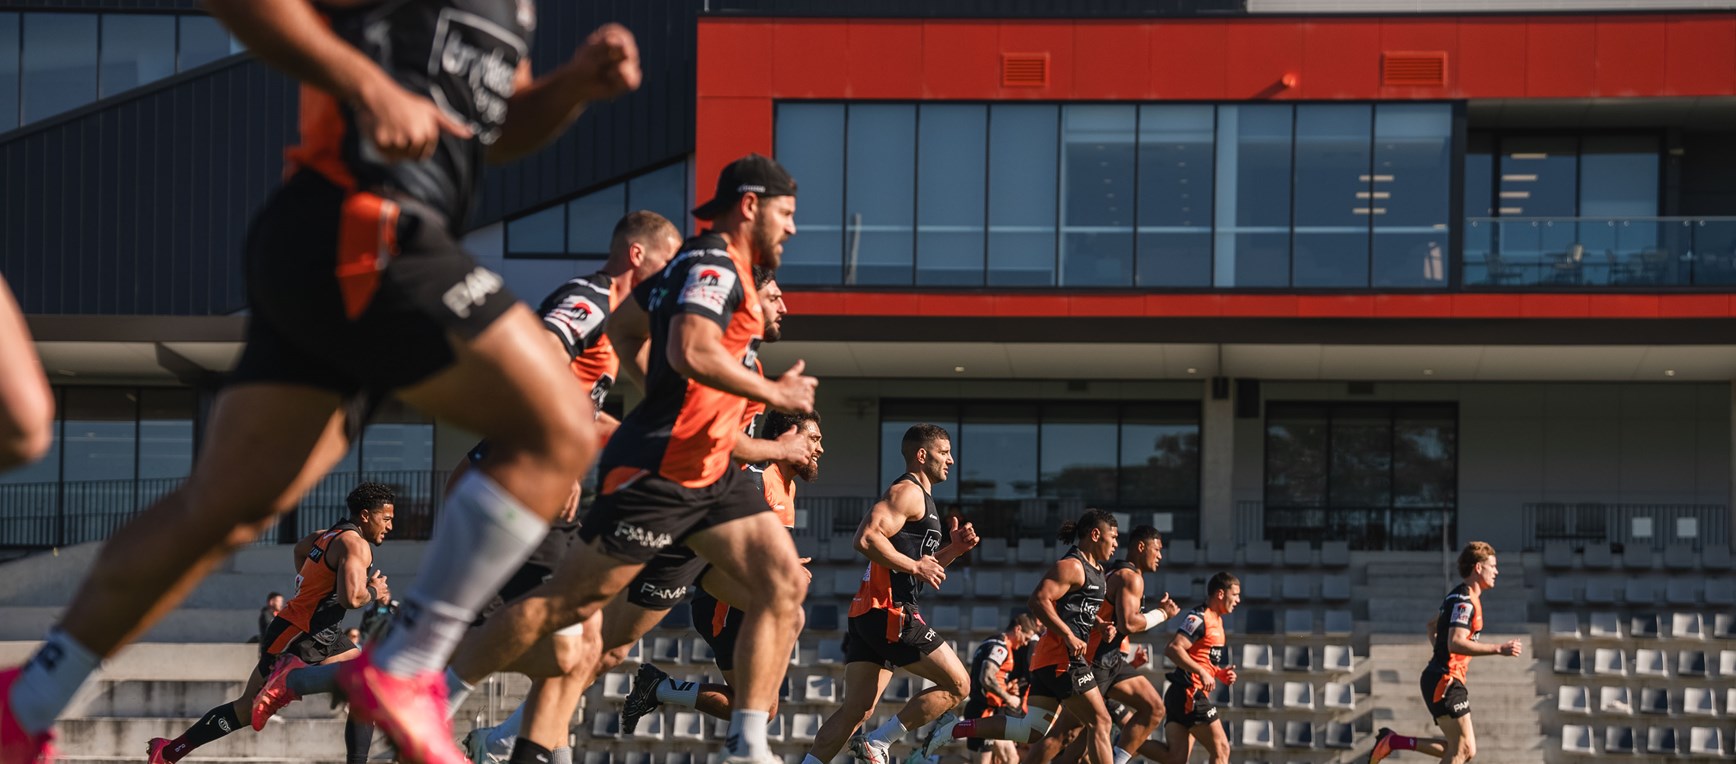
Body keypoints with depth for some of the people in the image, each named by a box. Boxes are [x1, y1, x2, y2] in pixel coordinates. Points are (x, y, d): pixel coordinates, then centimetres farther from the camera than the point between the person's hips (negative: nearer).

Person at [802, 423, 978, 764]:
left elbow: (924, 569, 32)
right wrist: (915, 566, -16)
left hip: (870, 615, 10)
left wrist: (954, 549, 16)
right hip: (891, 612, -10)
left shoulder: (919, 497, 26)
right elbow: (867, 538, -22)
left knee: (856, 710, 4)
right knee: (957, 684, -4)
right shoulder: (908, 492, -7)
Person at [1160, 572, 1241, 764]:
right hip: (1190, 693, -10)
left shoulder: (1216, 621, 21)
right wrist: (1202, 673, -25)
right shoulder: (1199, 618, -10)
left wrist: (1221, 673, 11)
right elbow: (1173, 649, -22)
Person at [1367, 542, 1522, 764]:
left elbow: (1432, 624, 32)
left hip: (1438, 678, 10)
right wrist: (1498, 649, -28)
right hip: (1445, 680, -10)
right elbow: (1455, 643, -28)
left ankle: (1392, 741, 13)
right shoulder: (1464, 601, -15)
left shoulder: (1460, 597, 16)